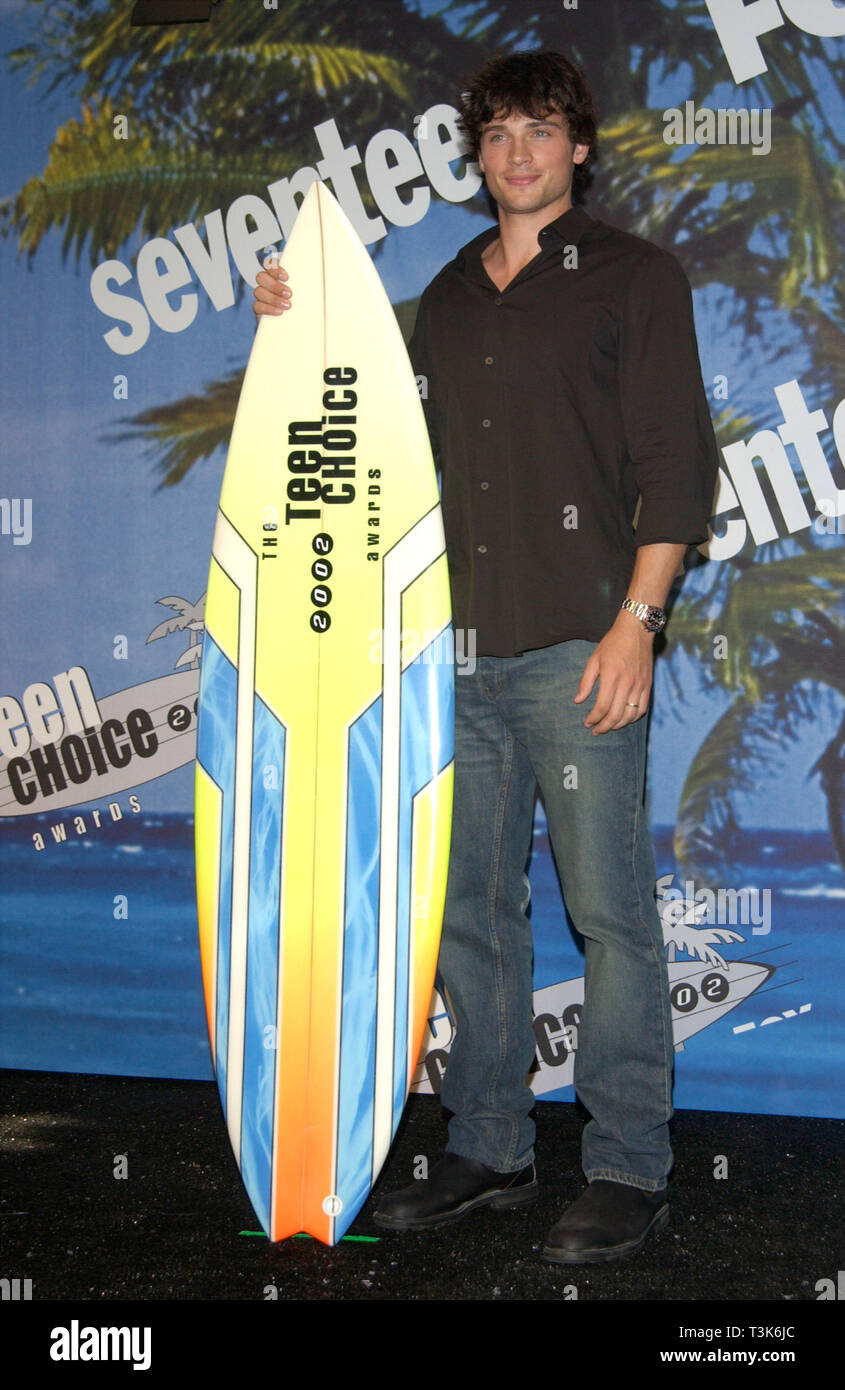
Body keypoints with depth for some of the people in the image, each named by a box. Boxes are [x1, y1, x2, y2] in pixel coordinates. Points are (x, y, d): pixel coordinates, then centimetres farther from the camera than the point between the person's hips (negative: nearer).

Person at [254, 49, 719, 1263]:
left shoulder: (633, 277, 3)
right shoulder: (449, 296, 20)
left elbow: (677, 463, -4)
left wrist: (635, 621, -13)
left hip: (578, 649, -5)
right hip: (461, 654, 6)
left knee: (610, 908, -2)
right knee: (471, 909, 9)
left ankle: (630, 1168, 10)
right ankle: (490, 1150, 21)